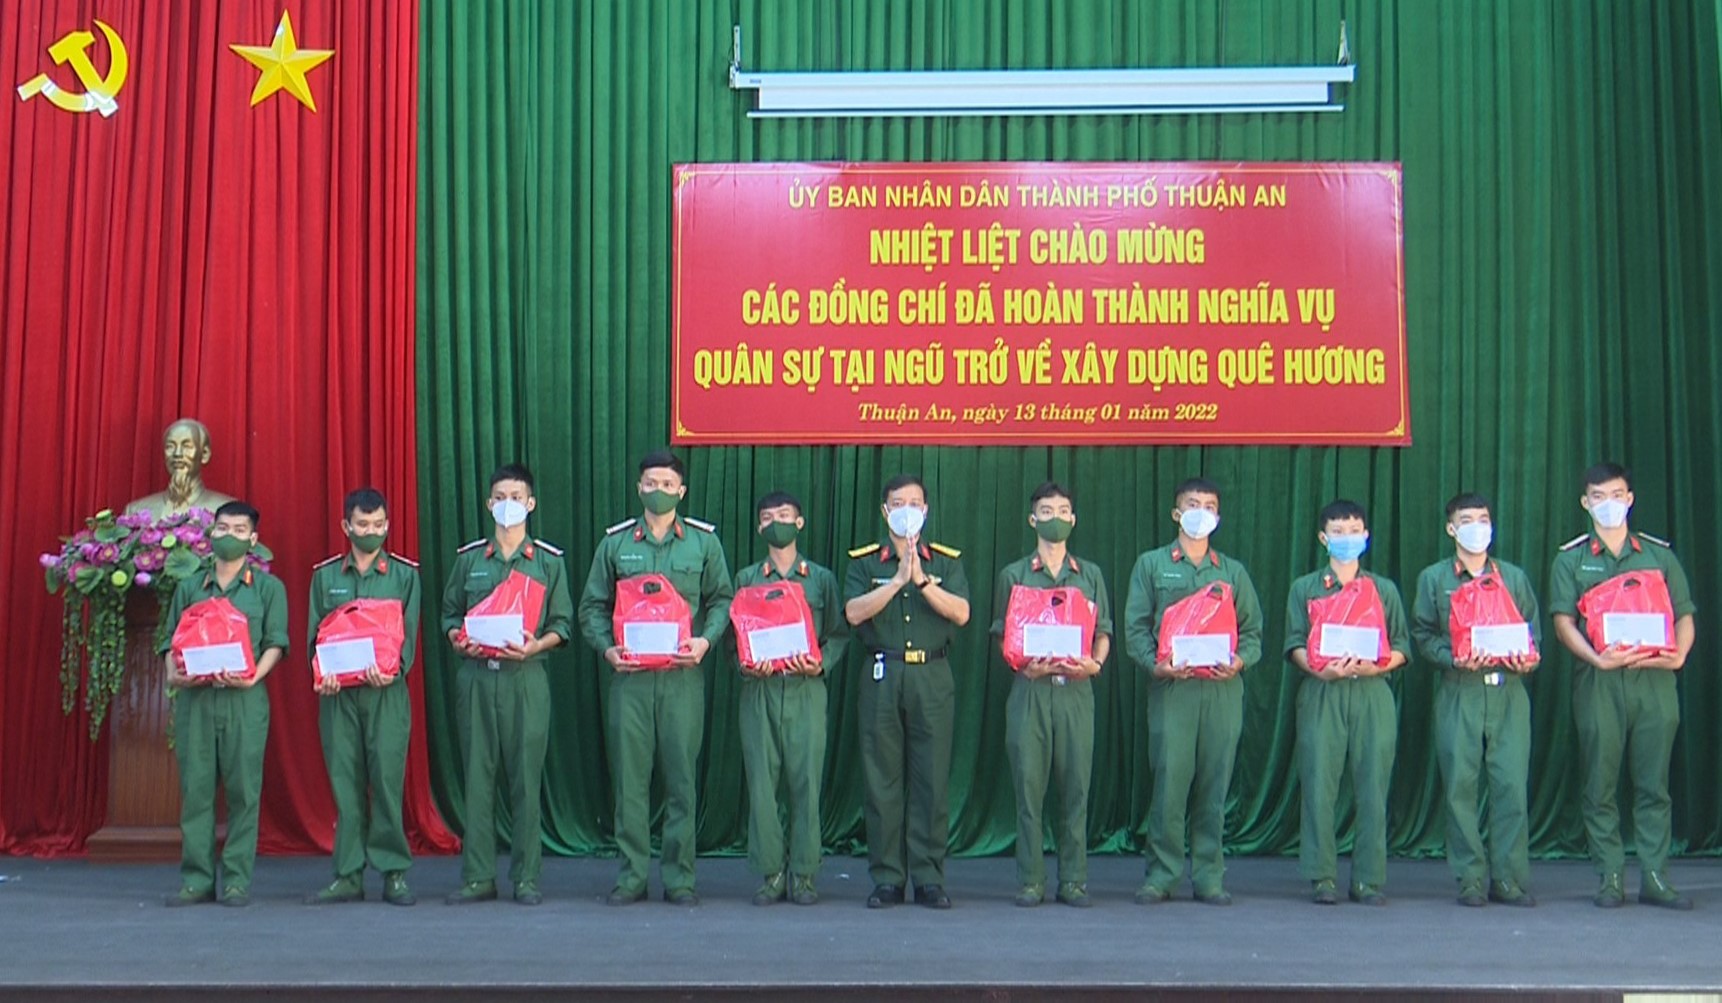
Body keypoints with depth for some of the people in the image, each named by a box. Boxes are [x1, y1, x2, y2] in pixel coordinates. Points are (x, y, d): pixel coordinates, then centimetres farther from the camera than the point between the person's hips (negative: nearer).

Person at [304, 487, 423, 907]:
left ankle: (394, 872, 2)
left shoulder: (404, 574, 7)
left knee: (387, 778, -5)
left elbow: (409, 632, 1)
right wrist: (321, 674, -9)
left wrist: (393, 669, -17)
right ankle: (348, 876, 8)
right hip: (338, 692, 2)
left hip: (386, 691, -2)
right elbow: (314, 634, 10)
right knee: (345, 782, 3)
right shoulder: (325, 576, 12)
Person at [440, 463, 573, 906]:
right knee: (477, 776, 3)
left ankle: (526, 877, 5)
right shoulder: (469, 558, 12)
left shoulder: (549, 561, 7)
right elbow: (449, 614, 16)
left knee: (526, 777, -2)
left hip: (526, 677, -2)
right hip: (475, 676, 2)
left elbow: (562, 624, 5)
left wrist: (536, 645, -13)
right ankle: (477, 877, 8)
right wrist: (459, 639, -5)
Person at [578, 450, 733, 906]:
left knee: (681, 775, 1)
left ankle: (678, 875, 9)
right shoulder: (615, 542, 10)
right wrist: (606, 647, -5)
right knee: (629, 776, 2)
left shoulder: (704, 541, 8)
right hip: (629, 675, 1)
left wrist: (706, 639, -6)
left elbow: (722, 599, 11)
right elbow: (593, 605, 12)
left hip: (683, 676, -1)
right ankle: (632, 873, 10)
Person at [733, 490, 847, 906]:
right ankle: (770, 872, 6)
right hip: (759, 690, 1)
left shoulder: (822, 579, 12)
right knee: (761, 781, -2)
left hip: (806, 689, -1)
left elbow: (839, 634, 9)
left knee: (806, 779, -3)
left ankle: (803, 874, 4)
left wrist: (820, 664, -9)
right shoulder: (746, 579, 14)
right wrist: (744, 665, -9)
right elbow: (731, 633, 10)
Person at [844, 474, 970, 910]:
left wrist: (922, 581, -13)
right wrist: (898, 580, -13)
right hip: (883, 676, 0)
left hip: (933, 677, 0)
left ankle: (929, 878, 6)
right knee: (882, 779, 0)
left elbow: (961, 613, -3)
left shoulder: (946, 560, 11)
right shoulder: (864, 561, 9)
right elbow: (853, 612, -6)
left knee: (932, 779, -1)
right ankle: (886, 878, 7)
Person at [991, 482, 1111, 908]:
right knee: (1029, 784, -2)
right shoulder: (1014, 575, 9)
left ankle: (1073, 879, 8)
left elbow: (1103, 632, 14)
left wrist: (1095, 663, -6)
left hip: (1076, 690, 1)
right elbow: (1002, 637, 7)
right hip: (1030, 689, -1)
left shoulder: (1090, 575, 15)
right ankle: (1030, 880, 4)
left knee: (1075, 785, 1)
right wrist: (1025, 665, -11)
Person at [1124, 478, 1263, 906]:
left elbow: (1252, 629, 14)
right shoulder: (1152, 565, 12)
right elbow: (1135, 626, 5)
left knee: (1214, 785, 2)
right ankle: (1161, 875, 1)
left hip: (1223, 690, 2)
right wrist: (1155, 663, -12)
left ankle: (1209, 876, 8)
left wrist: (1240, 660, -6)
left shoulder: (1233, 572, 18)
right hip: (1171, 688, -2)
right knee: (1169, 782, -6)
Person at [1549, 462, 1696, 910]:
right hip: (1598, 682, -1)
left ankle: (1655, 877, 7)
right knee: (1601, 784, 0)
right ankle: (1610, 877, 6)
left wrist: (1679, 654, -9)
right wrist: (1597, 658, -16)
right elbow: (1563, 621, -1)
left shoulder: (1659, 554, 14)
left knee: (1654, 784, 3)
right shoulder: (1571, 559, 9)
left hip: (1654, 680, 1)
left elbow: (1683, 614, 11)